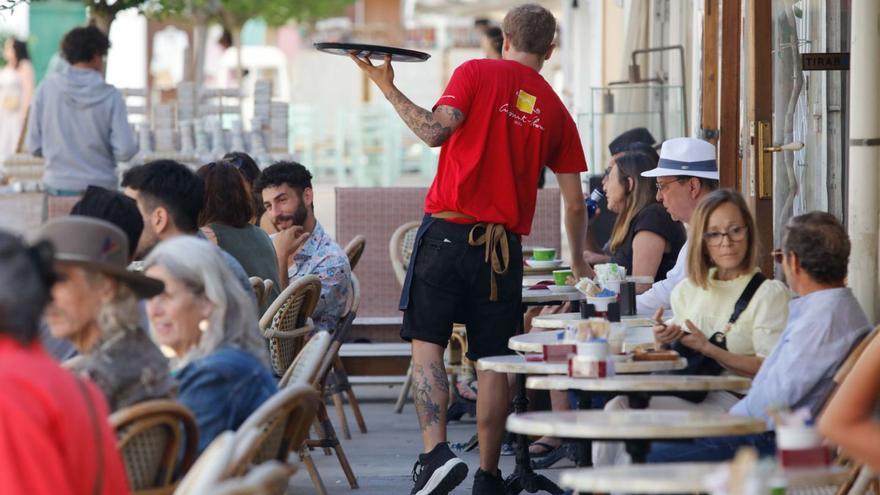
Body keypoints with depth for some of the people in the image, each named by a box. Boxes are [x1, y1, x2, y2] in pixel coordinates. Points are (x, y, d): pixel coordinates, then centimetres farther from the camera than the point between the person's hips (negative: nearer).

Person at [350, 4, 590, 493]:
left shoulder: (476, 73, -1)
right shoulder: (555, 111, 11)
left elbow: (435, 132, -15)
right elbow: (575, 203, 12)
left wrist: (388, 88, -6)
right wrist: (578, 262, 26)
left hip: (449, 229, -3)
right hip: (504, 244, 3)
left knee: (427, 341, 1)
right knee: (492, 359, 8)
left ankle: (435, 452, -17)